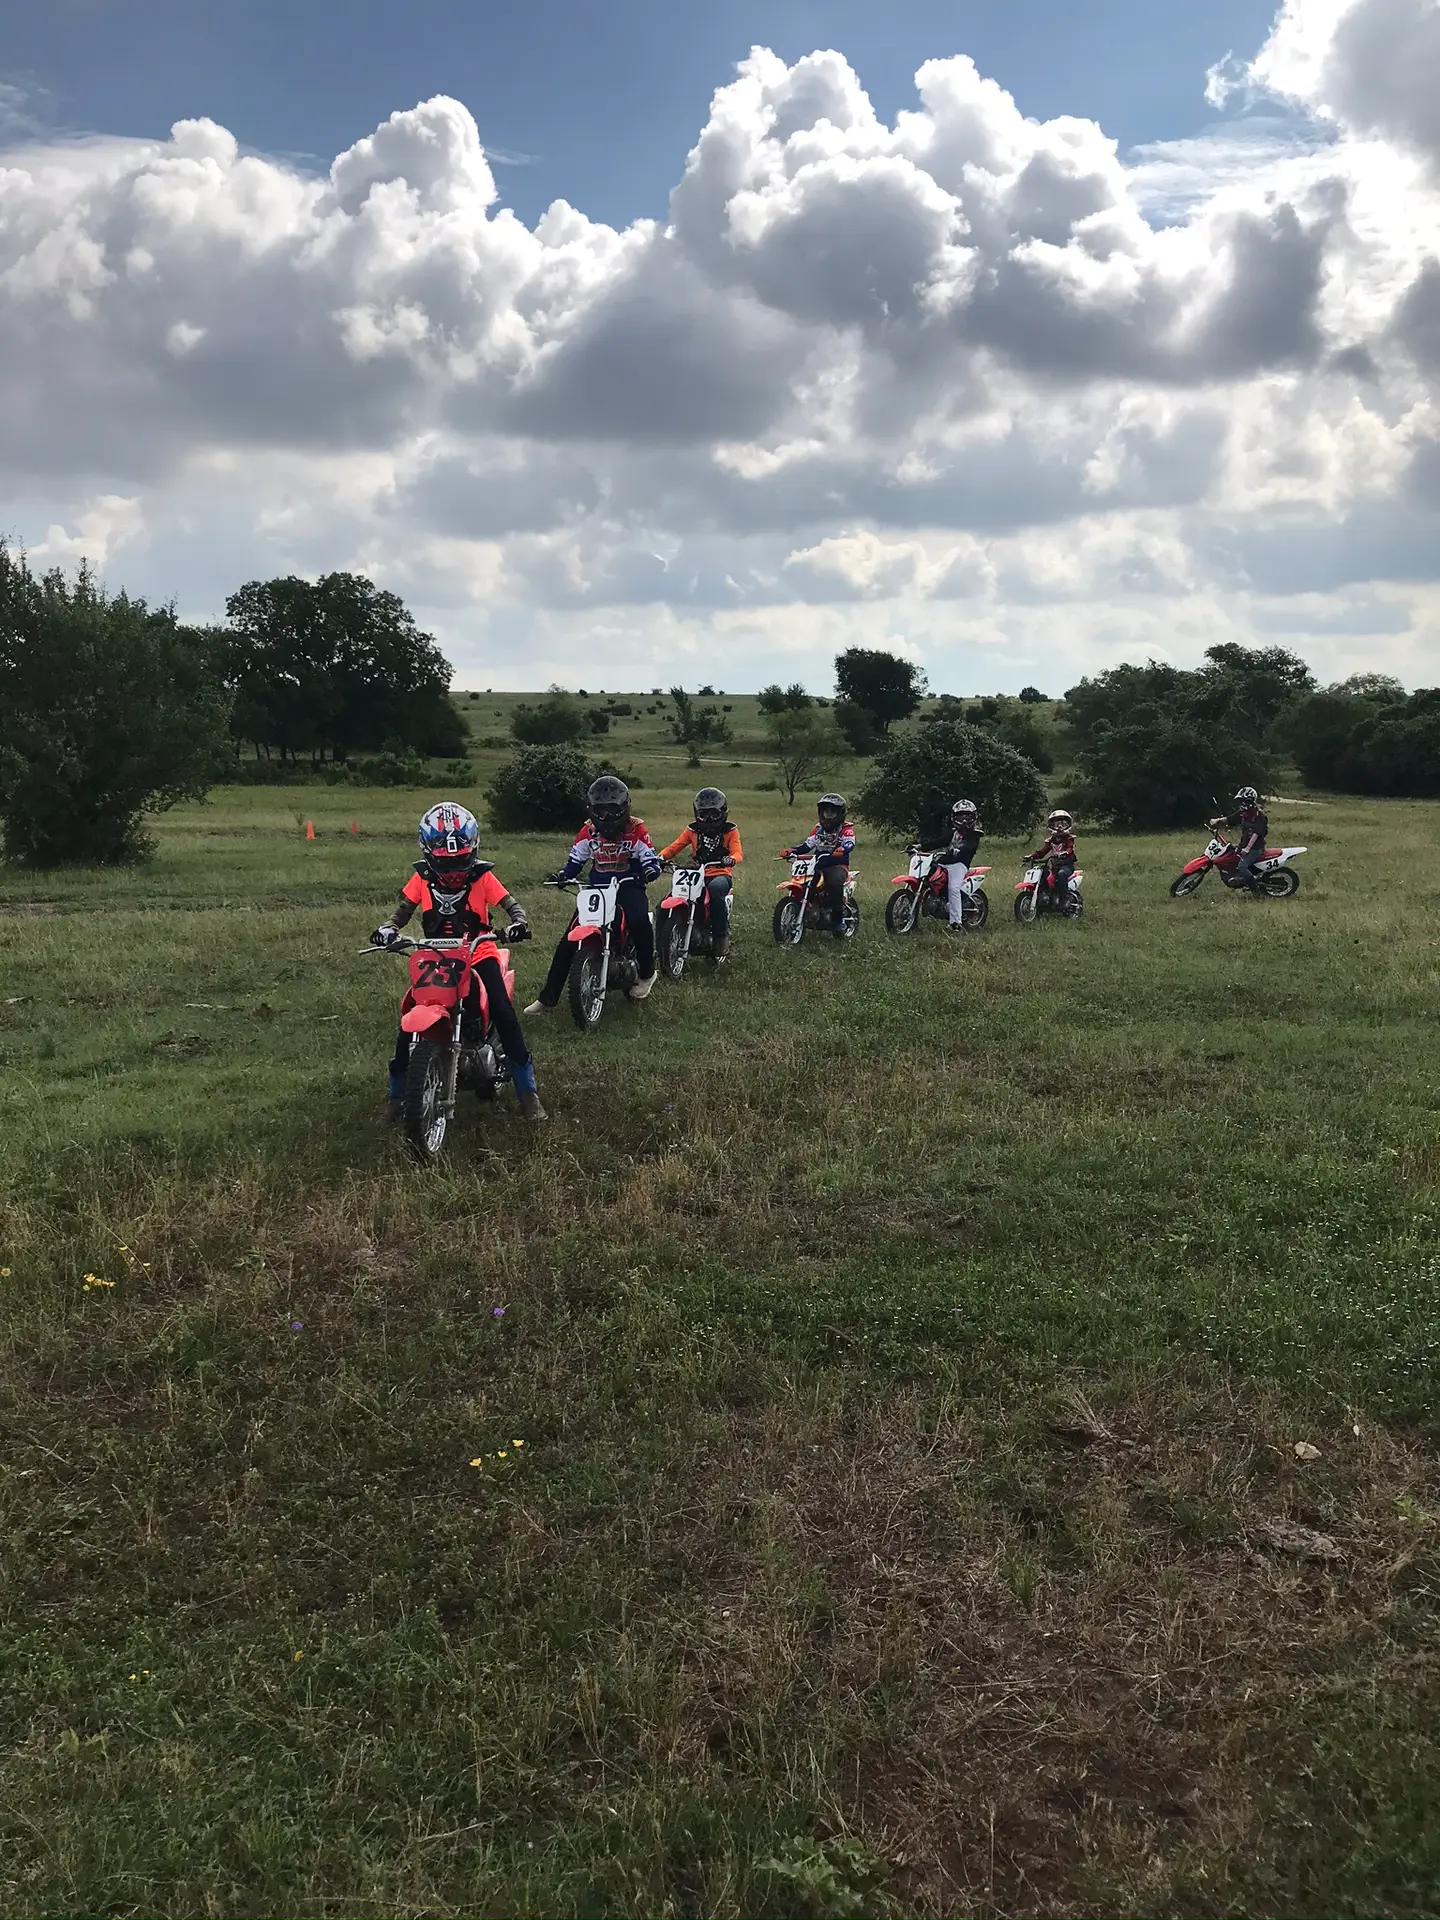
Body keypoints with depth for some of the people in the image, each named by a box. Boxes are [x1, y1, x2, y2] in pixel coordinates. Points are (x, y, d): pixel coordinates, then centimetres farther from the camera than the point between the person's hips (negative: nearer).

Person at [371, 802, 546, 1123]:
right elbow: (403, 912, 3)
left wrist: (519, 922, -32)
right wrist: (388, 929, -19)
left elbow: (511, 905, -9)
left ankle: (527, 1091, -6)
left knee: (505, 1016, -17)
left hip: (479, 953, -2)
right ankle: (396, 1095, 11)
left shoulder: (482, 877, -8)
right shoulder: (422, 878, -2)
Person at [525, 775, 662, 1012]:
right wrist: (563, 875, -4)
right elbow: (575, 860, 16)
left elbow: (652, 862, -3)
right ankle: (548, 998, -4)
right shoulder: (588, 831, 9)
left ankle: (647, 973, -8)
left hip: (628, 886, -3)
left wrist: (648, 873, -26)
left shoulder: (636, 830, -2)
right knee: (569, 939, -9)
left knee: (639, 920, -36)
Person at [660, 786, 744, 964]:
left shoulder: (729, 831, 9)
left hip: (720, 874, -3)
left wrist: (731, 859, -31)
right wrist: (660, 856, -14)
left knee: (716, 889, -41)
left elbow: (737, 852, -6)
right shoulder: (693, 830, 16)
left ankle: (721, 936, -32)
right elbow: (675, 846, 7)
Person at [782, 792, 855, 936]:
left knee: (834, 881, -37)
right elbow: (807, 845, 12)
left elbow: (849, 844, -18)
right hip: (818, 865, 6)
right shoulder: (818, 828, 19)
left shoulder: (846, 829, 1)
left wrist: (841, 850, -42)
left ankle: (838, 919, -26)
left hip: (838, 865, -6)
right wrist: (791, 850, -6)